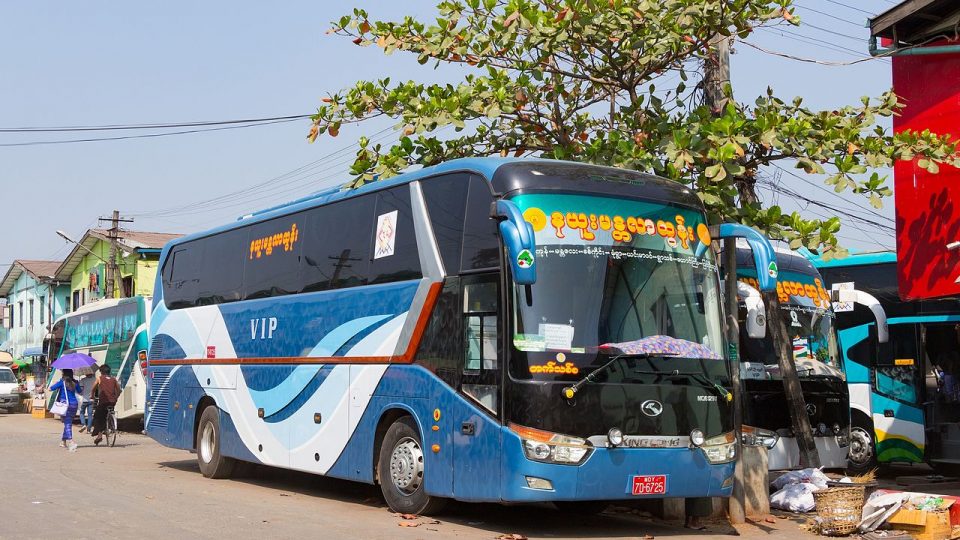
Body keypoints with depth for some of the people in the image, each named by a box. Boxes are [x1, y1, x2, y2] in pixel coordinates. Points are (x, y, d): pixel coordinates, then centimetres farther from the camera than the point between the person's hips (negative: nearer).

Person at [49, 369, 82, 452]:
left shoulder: (62, 382, -6)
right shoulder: (75, 382, 6)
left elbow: (50, 389, -3)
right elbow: (80, 391, 22)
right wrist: (82, 388, 42)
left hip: (65, 404, -4)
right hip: (74, 404, 4)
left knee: (67, 424, -7)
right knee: (68, 423, 18)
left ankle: (71, 442, -24)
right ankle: (63, 440, 30)